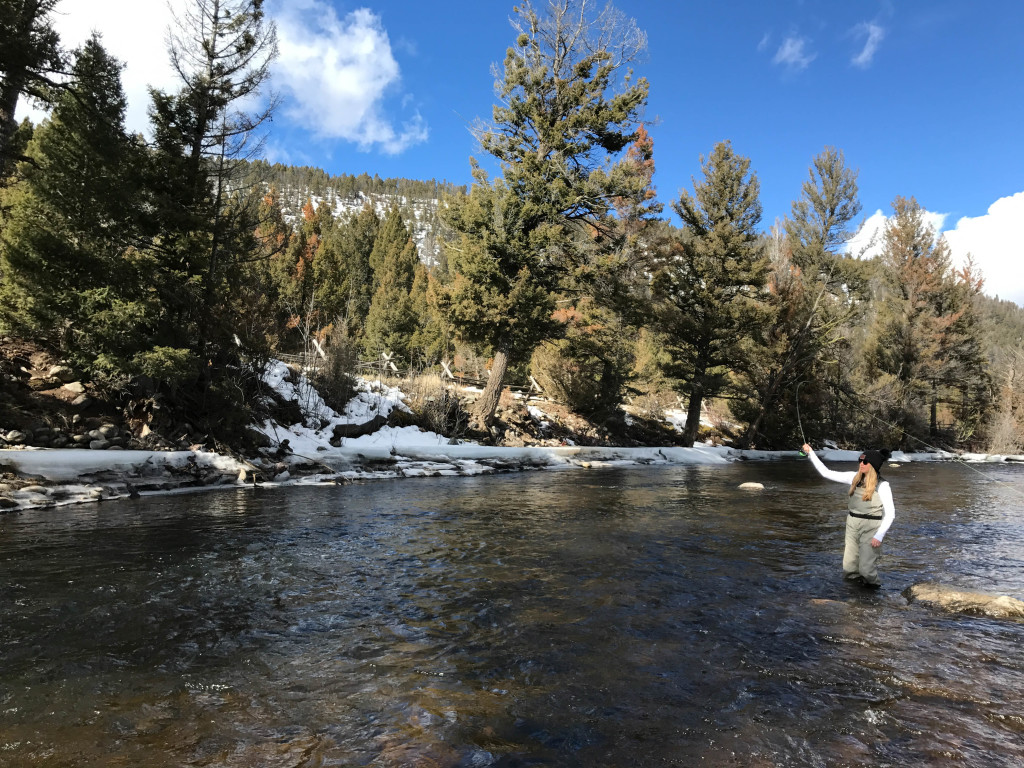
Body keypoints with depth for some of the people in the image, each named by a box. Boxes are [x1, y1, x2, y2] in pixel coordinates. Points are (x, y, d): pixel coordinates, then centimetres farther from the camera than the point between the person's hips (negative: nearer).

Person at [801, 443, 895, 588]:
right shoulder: (854, 478, 3)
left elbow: (890, 513, -10)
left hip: (871, 527, -5)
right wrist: (811, 453, 2)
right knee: (849, 568, 7)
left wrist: (879, 536, -16)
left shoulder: (882, 485, -10)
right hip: (852, 526, 5)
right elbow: (826, 473, 5)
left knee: (866, 568, -9)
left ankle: (873, 584, 20)